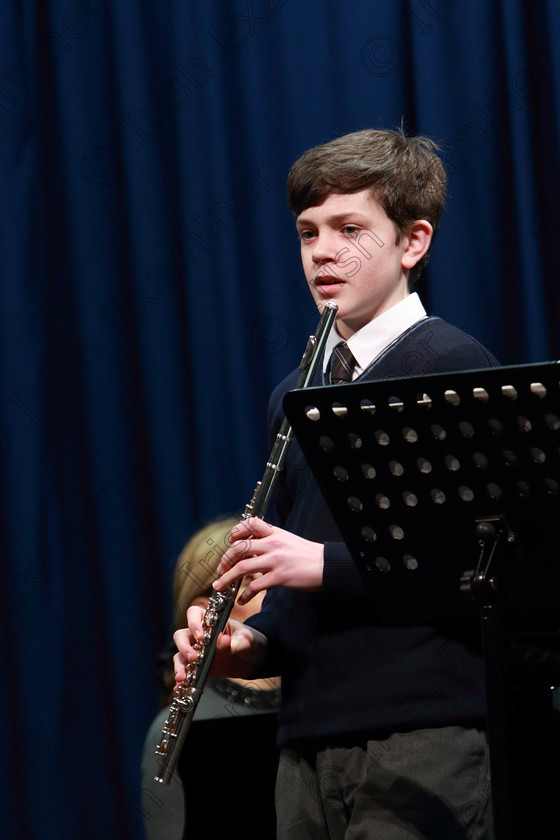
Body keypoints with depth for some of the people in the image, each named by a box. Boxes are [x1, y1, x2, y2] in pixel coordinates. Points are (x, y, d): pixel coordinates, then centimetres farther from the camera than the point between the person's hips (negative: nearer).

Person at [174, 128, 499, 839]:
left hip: (421, 746, -7)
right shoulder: (295, 398, 18)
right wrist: (255, 643, 5)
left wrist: (328, 564, -18)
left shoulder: (452, 367, -4)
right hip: (310, 743, 7)